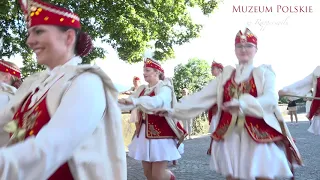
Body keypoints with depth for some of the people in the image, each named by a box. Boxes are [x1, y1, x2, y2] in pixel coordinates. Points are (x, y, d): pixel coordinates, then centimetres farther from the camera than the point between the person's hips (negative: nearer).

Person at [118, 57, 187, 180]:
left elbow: (156, 101, -30)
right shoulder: (142, 89, 12)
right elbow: (129, 104, 5)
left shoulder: (164, 87, -8)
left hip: (161, 133, -6)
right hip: (144, 133, 6)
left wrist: (134, 101, -43)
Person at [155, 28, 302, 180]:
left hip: (259, 136, -3)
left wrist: (244, 104, -34)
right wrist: (173, 111, -4)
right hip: (230, 136, 3)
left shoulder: (264, 72, 3)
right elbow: (202, 96, 5)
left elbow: (271, 99, -15)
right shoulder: (226, 74, 12)